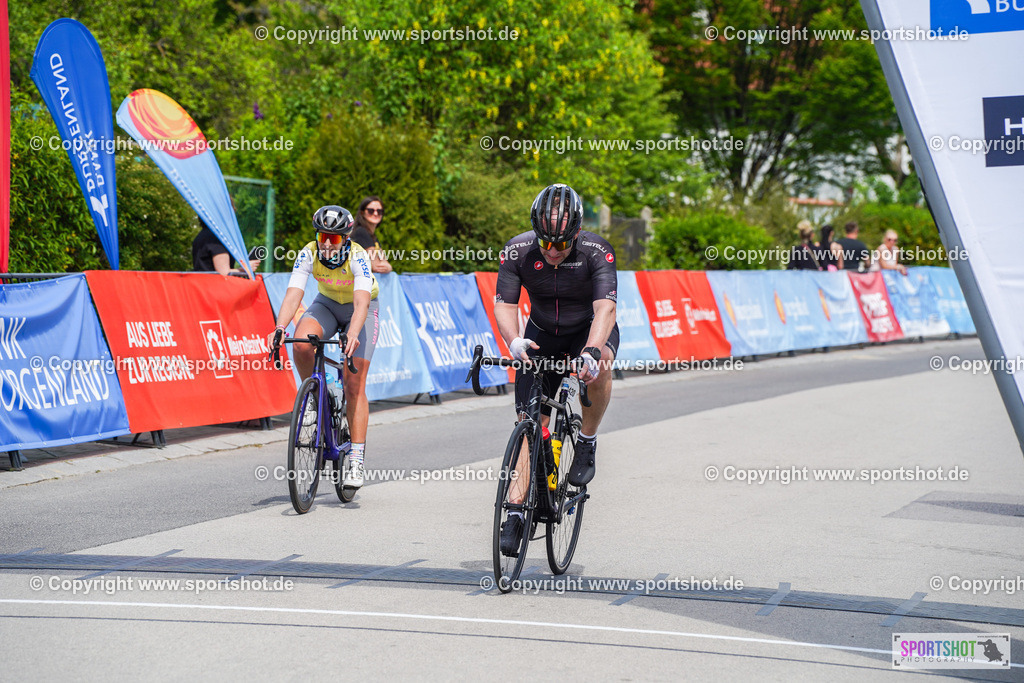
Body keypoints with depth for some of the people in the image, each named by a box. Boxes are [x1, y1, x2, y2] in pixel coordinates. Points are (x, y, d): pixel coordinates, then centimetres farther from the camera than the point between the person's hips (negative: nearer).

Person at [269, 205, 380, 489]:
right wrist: (280, 328, -49)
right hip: (327, 304, 3)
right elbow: (293, 294, -32)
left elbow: (361, 301, -43)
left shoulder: (357, 257, -32)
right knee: (301, 343, -31)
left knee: (354, 385, -13)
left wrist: (352, 334, -61)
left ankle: (356, 461, -10)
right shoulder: (308, 254, -24)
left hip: (361, 310, -3)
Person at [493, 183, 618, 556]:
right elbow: (504, 304, -22)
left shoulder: (597, 252, -28)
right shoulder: (518, 251, -21)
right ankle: (516, 512, -7)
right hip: (542, 334, 2)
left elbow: (605, 307, -37)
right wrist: (514, 341, -43)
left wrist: (591, 350, -55)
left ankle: (587, 443, -11)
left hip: (590, 330, -2)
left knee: (598, 368, -37)